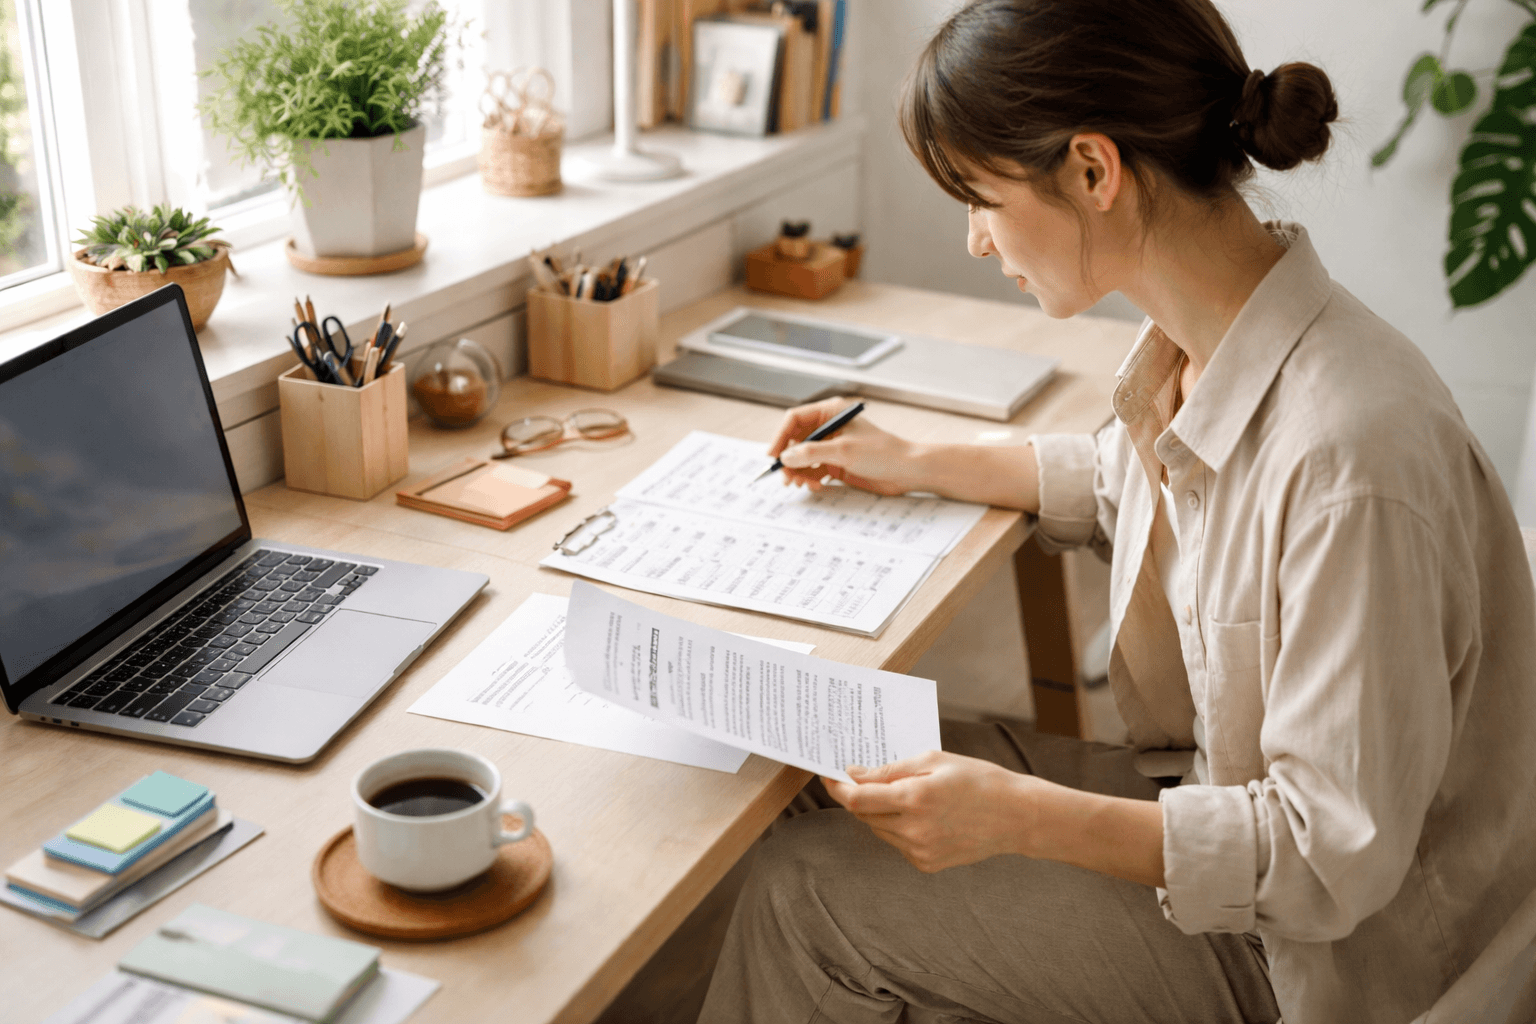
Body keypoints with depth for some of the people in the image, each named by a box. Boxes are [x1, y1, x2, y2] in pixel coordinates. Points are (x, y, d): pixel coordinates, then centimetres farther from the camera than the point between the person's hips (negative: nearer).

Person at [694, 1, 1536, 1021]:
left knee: (807, 886, -8)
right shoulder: (1201, 340, -7)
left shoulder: (1347, 449, -35)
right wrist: (917, 464, 20)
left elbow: (1339, 851, -29)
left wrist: (1022, 817, -31)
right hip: (1219, 785, 8)